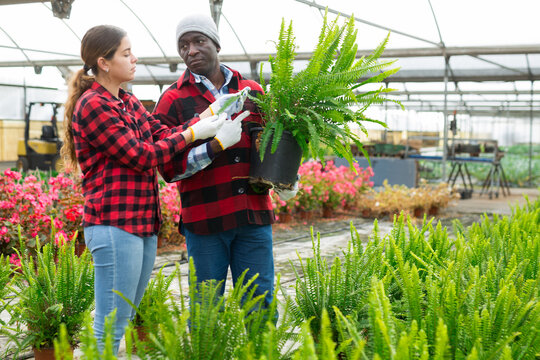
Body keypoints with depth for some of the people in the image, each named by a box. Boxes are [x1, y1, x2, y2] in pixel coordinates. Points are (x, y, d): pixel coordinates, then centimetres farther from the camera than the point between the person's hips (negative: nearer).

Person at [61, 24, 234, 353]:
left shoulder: (128, 102, 17)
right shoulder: (93, 105, -11)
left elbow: (163, 135, 8)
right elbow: (140, 156, -14)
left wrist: (207, 115, -3)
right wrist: (192, 134, -10)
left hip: (144, 224, 9)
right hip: (115, 226, -9)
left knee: (127, 318, 14)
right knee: (111, 326, -4)